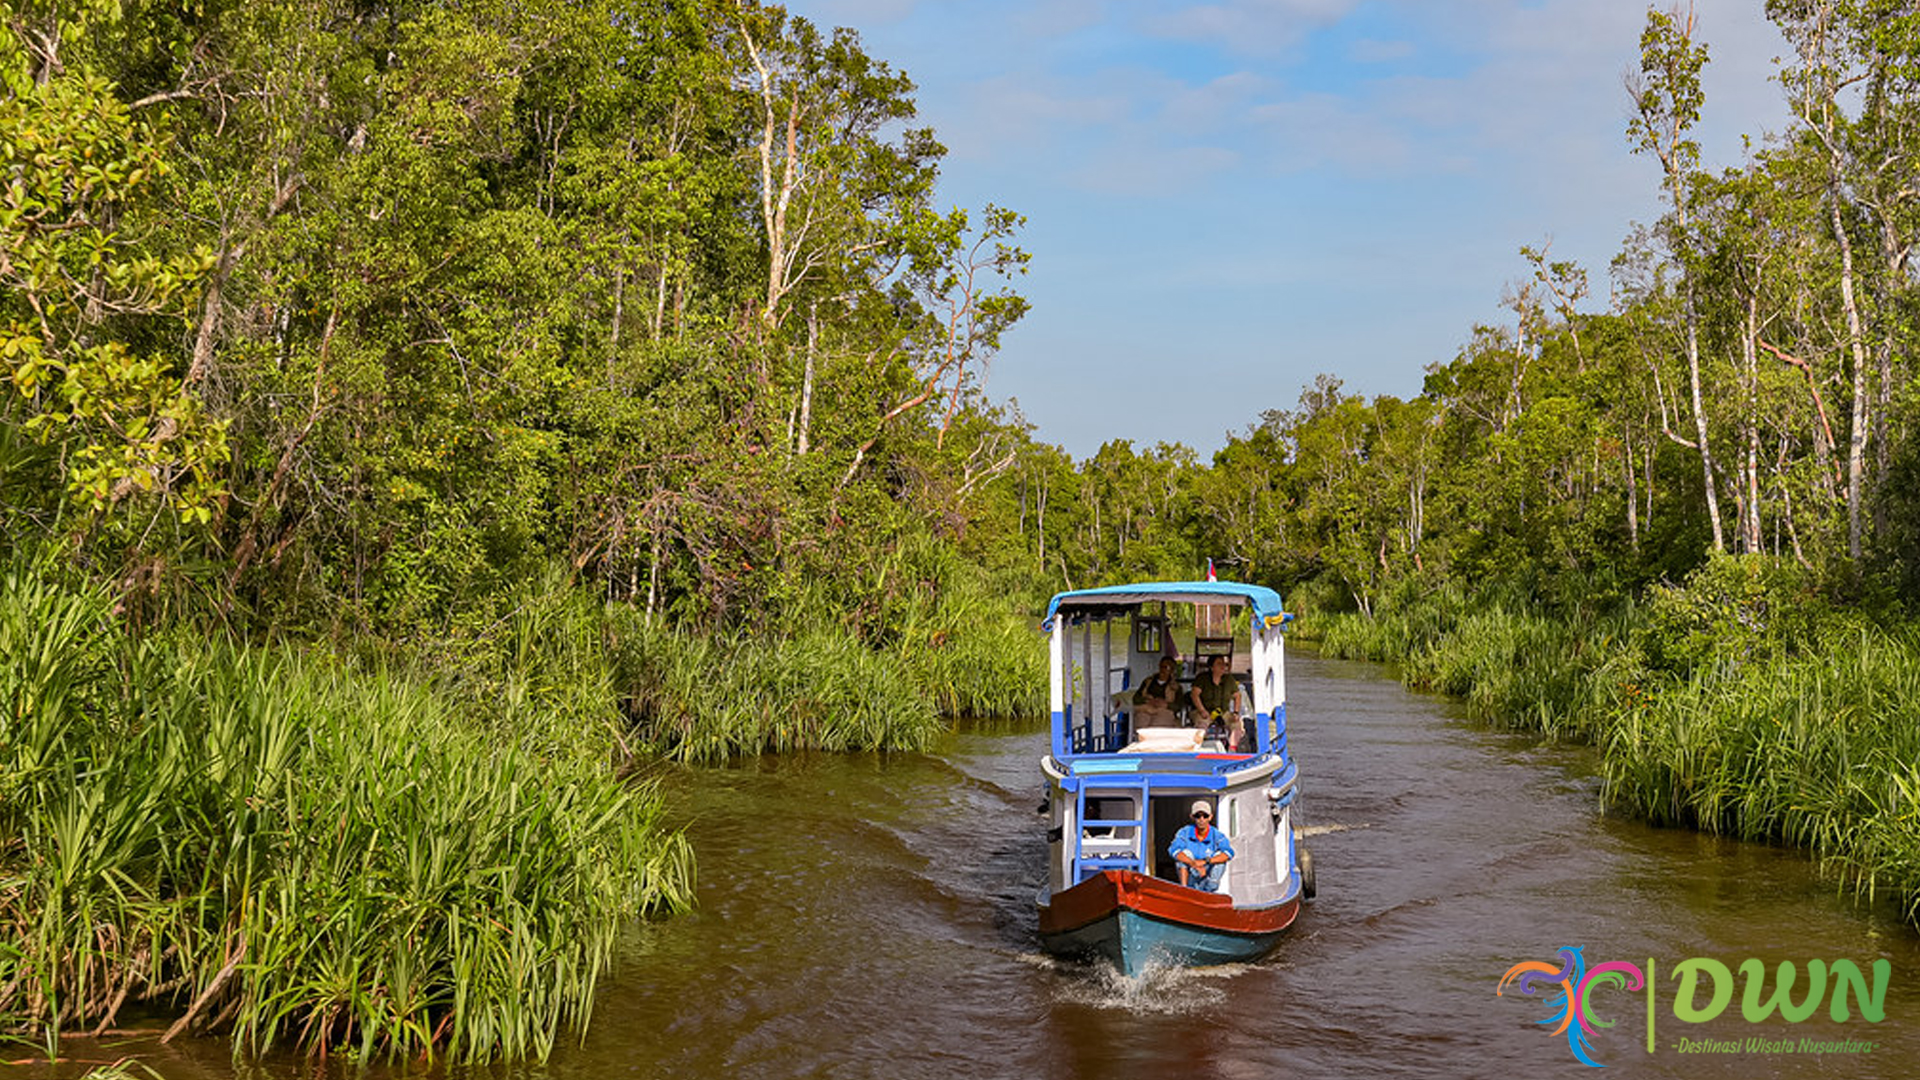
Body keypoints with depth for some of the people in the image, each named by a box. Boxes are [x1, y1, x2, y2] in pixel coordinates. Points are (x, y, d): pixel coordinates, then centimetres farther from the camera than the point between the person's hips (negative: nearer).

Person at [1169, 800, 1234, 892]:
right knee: (1186, 852, -21)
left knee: (1219, 854, -20)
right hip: (1190, 880, 0)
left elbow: (1229, 853, -28)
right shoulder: (1185, 833, -9)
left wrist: (1205, 861, -42)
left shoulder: (1217, 835, -9)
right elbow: (1173, 850, -28)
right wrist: (1195, 865, -41)